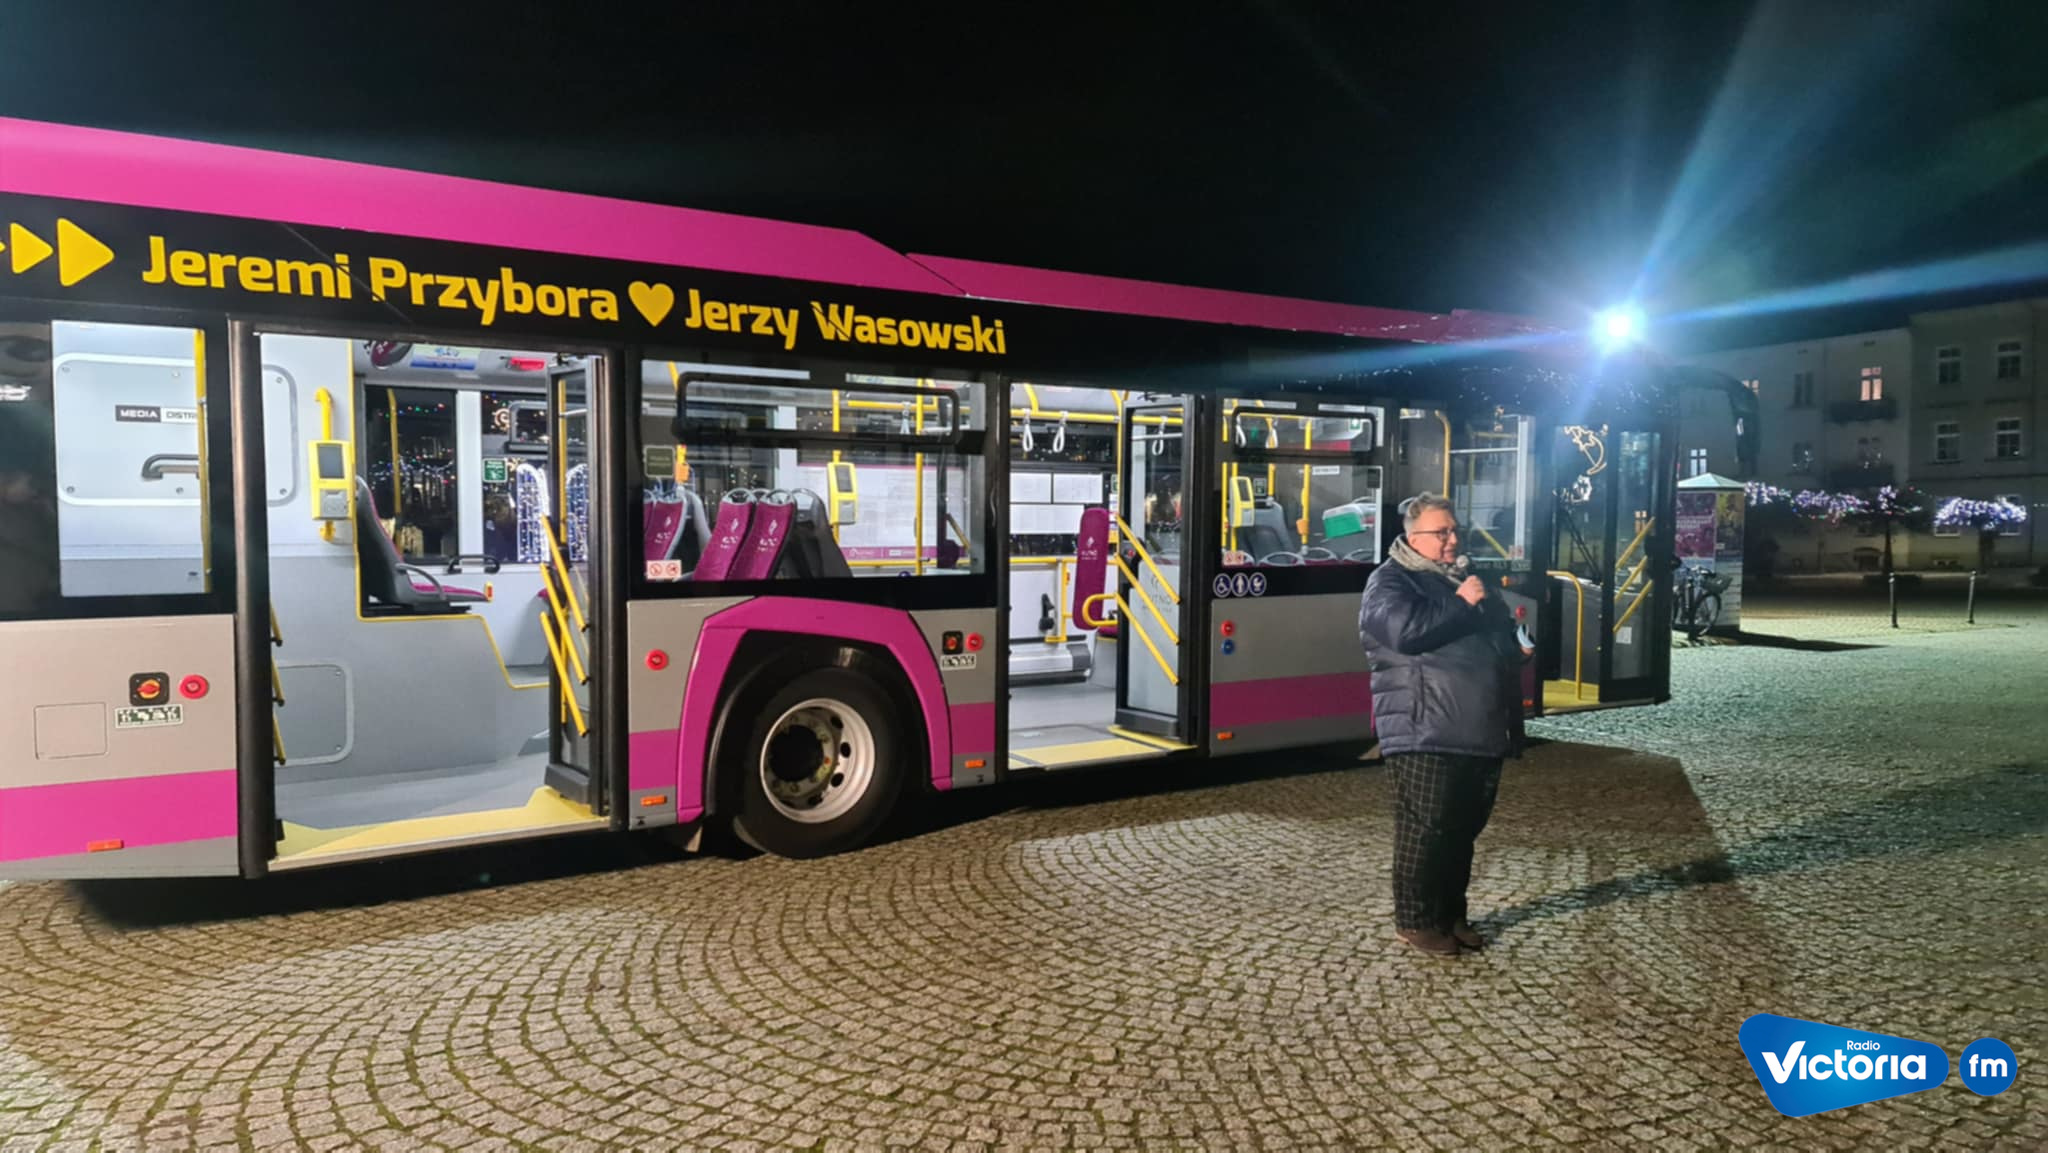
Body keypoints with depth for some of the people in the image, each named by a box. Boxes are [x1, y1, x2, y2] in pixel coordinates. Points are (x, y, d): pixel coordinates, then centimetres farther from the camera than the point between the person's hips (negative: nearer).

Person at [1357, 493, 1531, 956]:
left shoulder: (1467, 578, 22)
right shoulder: (1390, 581, -5)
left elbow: (1500, 633, 34)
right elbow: (1404, 630, -25)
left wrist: (1517, 647, 11)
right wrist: (1461, 604, -16)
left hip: (1481, 731, 8)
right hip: (1425, 734, -8)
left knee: (1464, 829, 14)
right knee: (1426, 830, -4)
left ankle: (1451, 913, 26)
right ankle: (1415, 920, 8)